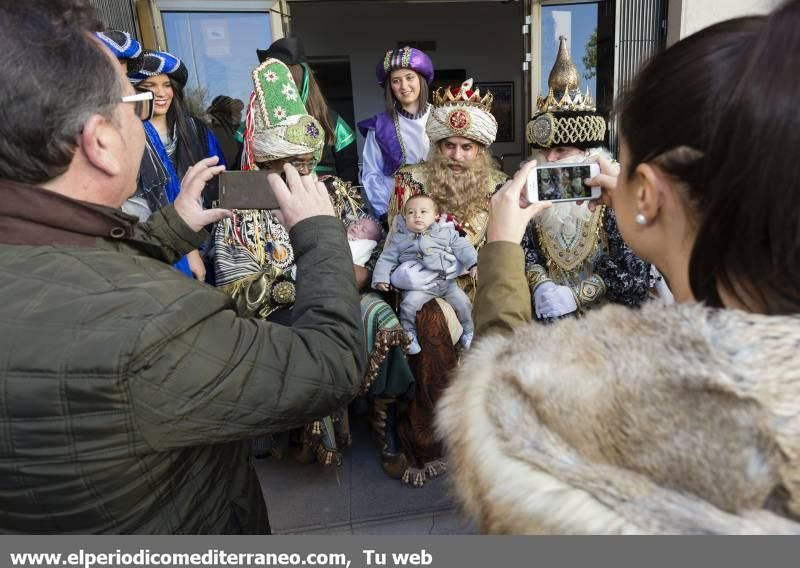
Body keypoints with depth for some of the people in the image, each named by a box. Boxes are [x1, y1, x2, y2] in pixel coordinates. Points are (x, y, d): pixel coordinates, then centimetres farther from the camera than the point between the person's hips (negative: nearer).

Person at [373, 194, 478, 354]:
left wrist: (473, 264, -5)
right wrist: (380, 278, -4)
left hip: (447, 281, 2)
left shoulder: (446, 232, 12)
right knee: (408, 304, -25)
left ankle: (469, 332, 17)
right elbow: (387, 258, 9)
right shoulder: (399, 238, 10)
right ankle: (409, 335, -2)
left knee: (463, 302, -8)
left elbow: (463, 248, 9)